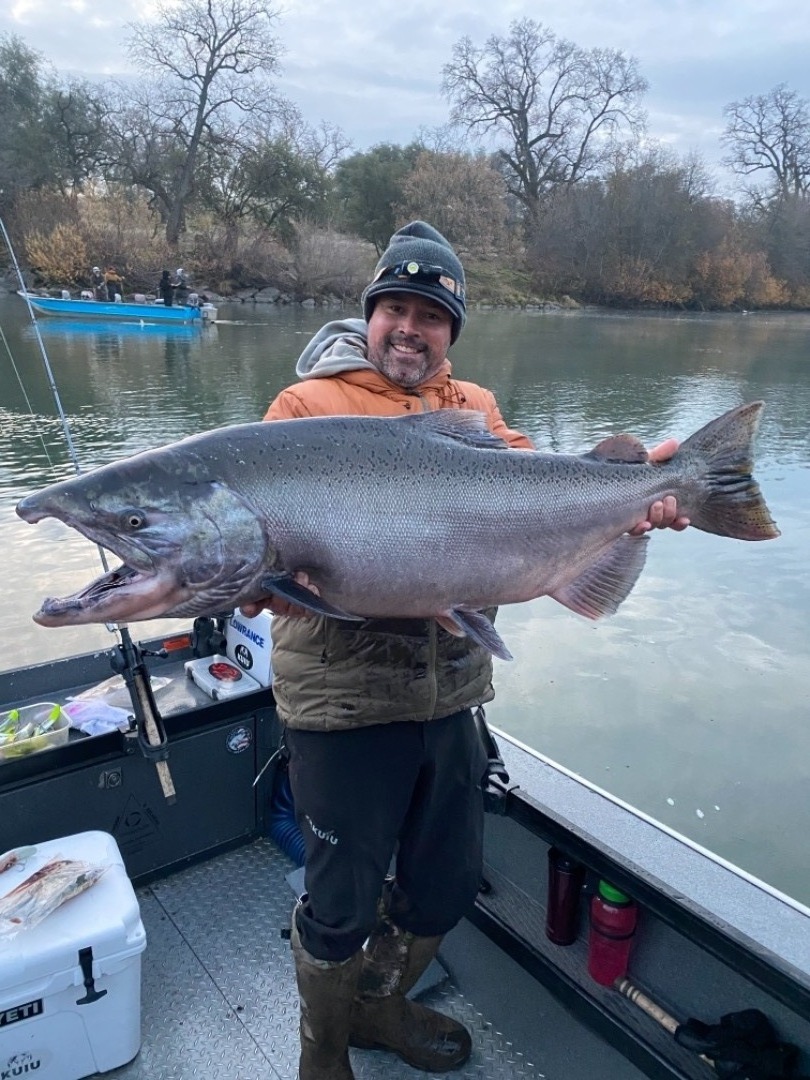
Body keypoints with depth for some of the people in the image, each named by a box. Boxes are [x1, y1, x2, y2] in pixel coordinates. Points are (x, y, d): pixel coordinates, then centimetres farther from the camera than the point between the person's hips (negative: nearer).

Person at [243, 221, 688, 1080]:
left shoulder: (476, 409, 10)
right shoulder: (307, 405, -3)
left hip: (451, 692, 5)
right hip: (343, 695, -4)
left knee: (446, 886, 21)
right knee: (342, 902, 11)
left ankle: (379, 1004, 53)